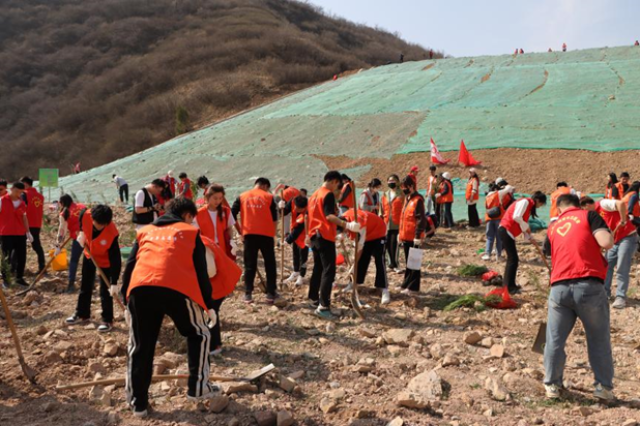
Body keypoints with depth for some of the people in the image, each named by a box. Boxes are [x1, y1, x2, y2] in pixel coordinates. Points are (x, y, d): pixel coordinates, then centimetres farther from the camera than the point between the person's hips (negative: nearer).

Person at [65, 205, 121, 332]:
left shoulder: (112, 233, -39)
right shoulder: (86, 215, -31)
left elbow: (115, 259, -32)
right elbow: (81, 219, 0)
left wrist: (114, 283, -32)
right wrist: (81, 232, -11)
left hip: (105, 261, -5)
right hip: (89, 255, 5)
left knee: (105, 291, -2)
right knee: (85, 286, 18)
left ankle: (107, 320, 14)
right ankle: (82, 314, 36)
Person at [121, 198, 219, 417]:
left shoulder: (145, 231, 28)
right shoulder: (191, 232, 19)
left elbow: (129, 266, 23)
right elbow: (201, 272, 13)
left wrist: (126, 300, 27)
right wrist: (209, 305, 18)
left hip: (140, 289, 3)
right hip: (176, 289, -3)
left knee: (140, 346, 16)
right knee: (199, 334, 20)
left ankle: (138, 402, 22)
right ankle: (198, 388, 19)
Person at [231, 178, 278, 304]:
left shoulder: (242, 197, 9)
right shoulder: (268, 196, 3)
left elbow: (233, 214, 4)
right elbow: (274, 218, 0)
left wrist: (240, 231, 10)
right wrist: (273, 232, 13)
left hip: (249, 234, 2)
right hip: (266, 234, -2)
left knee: (250, 265, 8)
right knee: (270, 264, 9)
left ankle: (248, 294, 5)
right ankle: (271, 294, 7)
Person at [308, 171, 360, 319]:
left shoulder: (314, 195, 16)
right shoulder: (328, 194, -11)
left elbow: (309, 216, 23)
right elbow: (329, 216, -24)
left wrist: (308, 235, 32)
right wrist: (347, 225, -34)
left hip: (314, 236, 9)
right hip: (325, 236, -9)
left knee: (318, 268, 19)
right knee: (329, 271, -10)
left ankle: (313, 299, 26)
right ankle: (323, 306, -16)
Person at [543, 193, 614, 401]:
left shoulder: (552, 228, 20)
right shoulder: (589, 216, 6)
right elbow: (606, 243, -8)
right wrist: (609, 234, 13)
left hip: (559, 288, 3)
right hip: (589, 286, -3)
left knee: (555, 340, 15)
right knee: (599, 340, 14)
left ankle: (552, 385, 24)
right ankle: (604, 387, 21)